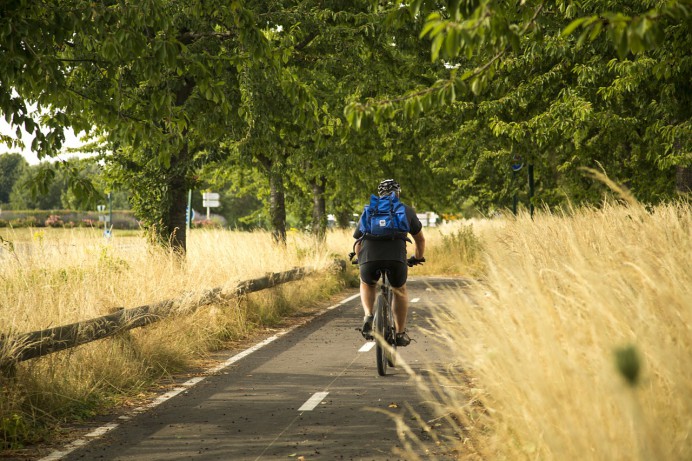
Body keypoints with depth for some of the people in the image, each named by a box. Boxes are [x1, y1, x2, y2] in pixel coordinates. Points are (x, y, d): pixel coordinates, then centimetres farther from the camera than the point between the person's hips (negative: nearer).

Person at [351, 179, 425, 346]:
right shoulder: (406, 210, 26)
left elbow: (358, 244, 32)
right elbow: (420, 240, 37)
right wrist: (417, 258, 56)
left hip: (369, 259, 1)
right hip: (397, 258, -1)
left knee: (367, 284, 34)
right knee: (400, 291, 29)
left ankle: (368, 316, 11)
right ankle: (401, 334, 29)